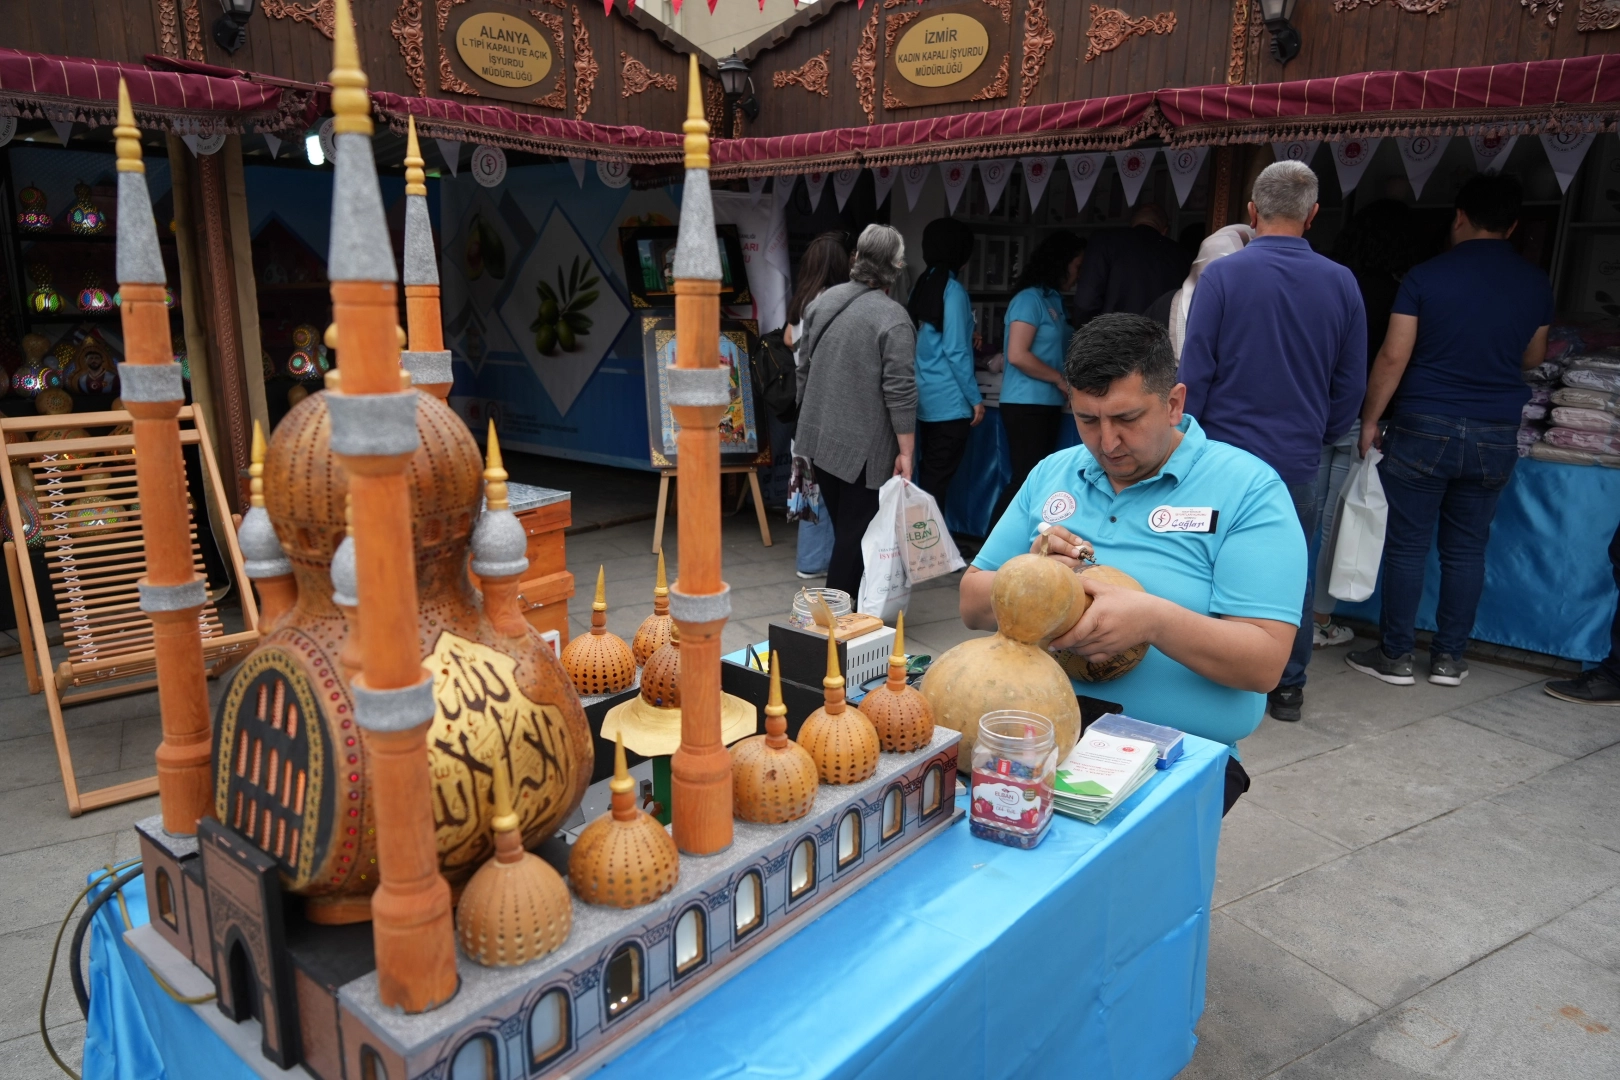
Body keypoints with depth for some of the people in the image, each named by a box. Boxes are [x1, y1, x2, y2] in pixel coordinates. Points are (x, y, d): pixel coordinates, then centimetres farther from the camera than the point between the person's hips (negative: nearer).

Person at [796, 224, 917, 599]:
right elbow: (900, 392, -18)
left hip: (819, 437, 7)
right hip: (863, 447, -7)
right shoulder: (892, 318, -15)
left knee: (842, 526, 18)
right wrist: (906, 452, -13)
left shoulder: (822, 301, 5)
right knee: (857, 532, 2)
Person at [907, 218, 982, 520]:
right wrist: (976, 399, -10)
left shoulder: (923, 286, 11)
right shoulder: (952, 290, -12)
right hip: (949, 402, -8)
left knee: (927, 476, 13)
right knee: (938, 480, -3)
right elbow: (955, 352, -15)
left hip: (926, 399, 8)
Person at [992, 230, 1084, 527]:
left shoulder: (1054, 300, 14)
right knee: (1025, 479, -8)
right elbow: (1017, 355, -18)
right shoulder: (1031, 298, -10)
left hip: (1047, 404, 8)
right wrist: (1061, 380, -10)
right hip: (1026, 404, -8)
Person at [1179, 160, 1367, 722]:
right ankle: (1288, 686, 22)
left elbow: (1195, 371, -8)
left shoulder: (1221, 275, -9)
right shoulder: (1340, 283, 2)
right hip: (1297, 459, 3)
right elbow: (1351, 383, 8)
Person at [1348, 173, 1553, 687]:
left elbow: (1393, 357, -10)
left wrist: (1369, 420, -1)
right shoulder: (1536, 284, 5)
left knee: (1407, 546, 3)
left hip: (1424, 429, -3)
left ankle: (1395, 655, 10)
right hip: (1496, 435, 4)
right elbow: (1532, 358, 18)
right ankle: (1448, 658, 17)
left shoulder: (1425, 276, -7)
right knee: (1466, 550, 11)